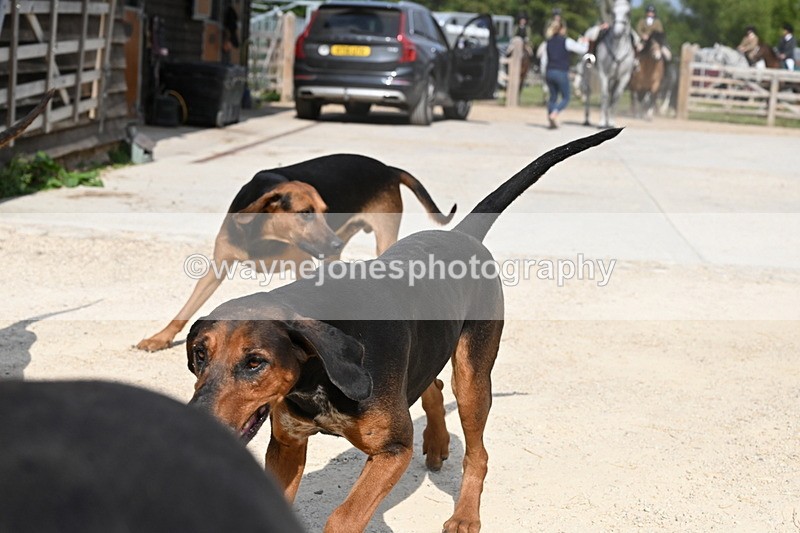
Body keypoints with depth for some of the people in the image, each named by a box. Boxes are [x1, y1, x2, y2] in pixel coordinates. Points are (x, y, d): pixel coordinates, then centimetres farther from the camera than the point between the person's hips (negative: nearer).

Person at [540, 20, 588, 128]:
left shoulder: (549, 42, 9)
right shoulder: (566, 41, -6)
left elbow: (544, 60, 12)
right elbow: (583, 50, -1)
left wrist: (545, 73, 22)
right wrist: (584, 42, 19)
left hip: (549, 72, 5)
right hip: (561, 73, -5)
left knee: (553, 96, 15)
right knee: (565, 98, 5)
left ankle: (551, 121, 8)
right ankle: (554, 114, -18)